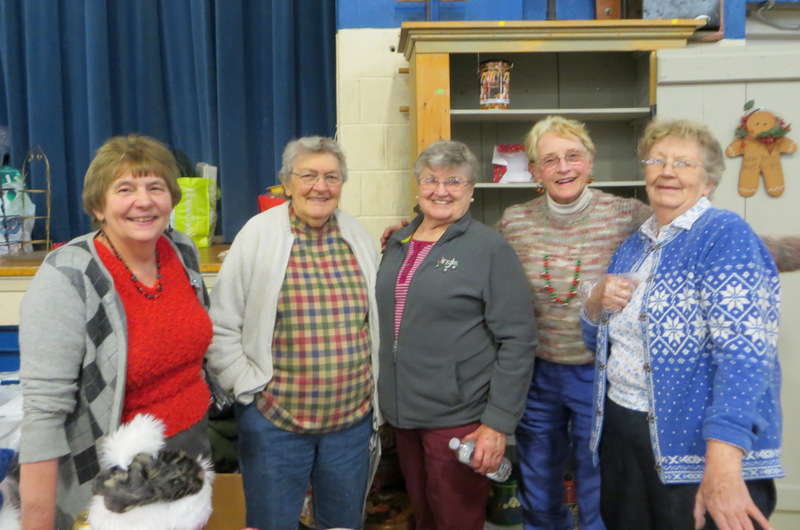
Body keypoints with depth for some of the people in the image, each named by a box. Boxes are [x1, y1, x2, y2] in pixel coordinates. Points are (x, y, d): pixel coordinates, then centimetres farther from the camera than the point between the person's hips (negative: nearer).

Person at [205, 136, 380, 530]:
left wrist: (376, 401, 11)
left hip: (353, 419, 4)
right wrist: (248, 386, -9)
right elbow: (221, 327, -5)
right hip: (274, 423, -3)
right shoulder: (258, 235, -8)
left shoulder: (359, 238, 4)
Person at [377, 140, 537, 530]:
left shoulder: (490, 249, -10)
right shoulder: (398, 243, 8)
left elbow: (518, 341, -14)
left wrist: (499, 423, -17)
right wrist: (385, 397, 14)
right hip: (402, 412, 6)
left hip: (458, 419, -5)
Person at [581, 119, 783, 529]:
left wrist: (722, 465, -33)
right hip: (619, 433, 7)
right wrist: (597, 301, -4)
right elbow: (597, 339, 17)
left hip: (697, 448, -6)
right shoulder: (633, 247, 10)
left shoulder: (727, 237, -11)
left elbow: (743, 353, -23)